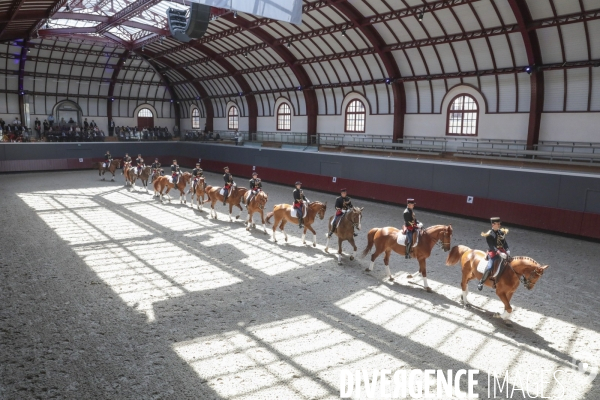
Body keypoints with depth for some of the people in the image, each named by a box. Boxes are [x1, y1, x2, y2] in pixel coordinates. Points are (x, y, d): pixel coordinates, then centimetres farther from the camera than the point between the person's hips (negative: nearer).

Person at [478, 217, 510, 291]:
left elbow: (505, 242, 5)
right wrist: (499, 253, -27)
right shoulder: (489, 234, -11)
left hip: (502, 252, 6)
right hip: (493, 253, -6)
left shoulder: (501, 232, 6)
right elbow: (491, 246, -18)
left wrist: (507, 250, -14)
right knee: (489, 267, -22)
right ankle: (481, 282, -6)